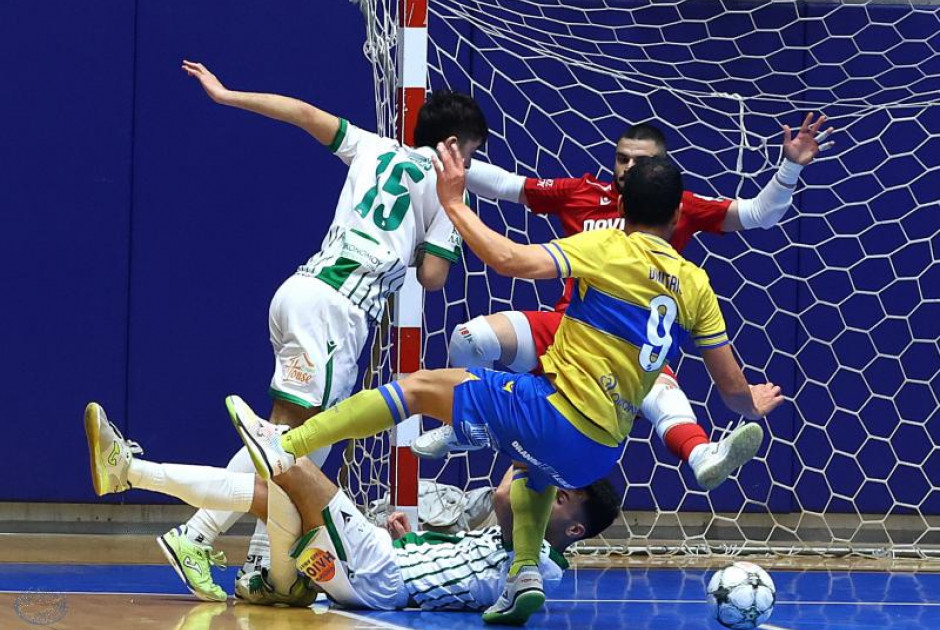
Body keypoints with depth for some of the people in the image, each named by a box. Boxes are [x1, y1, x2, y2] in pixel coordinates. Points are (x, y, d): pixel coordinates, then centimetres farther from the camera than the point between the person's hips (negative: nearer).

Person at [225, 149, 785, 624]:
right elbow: (732, 386, 12)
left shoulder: (610, 248, -6)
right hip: (600, 454, 6)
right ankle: (526, 578, 23)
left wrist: (455, 205, -6)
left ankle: (283, 447, -3)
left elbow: (510, 260, -19)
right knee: (536, 464, 40)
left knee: (422, 385, 3)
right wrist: (753, 405, 35)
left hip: (557, 411, -6)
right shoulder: (696, 285, 8)